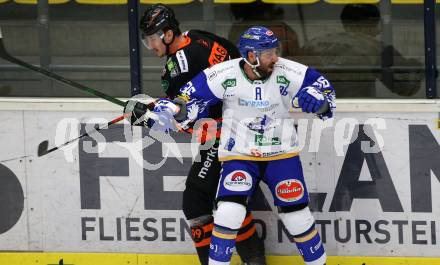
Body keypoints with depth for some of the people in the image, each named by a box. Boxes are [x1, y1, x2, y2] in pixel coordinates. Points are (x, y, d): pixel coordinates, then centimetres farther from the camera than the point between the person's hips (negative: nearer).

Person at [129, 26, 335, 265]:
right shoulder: (224, 75, -17)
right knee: (229, 212, -19)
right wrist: (173, 109, -23)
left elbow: (321, 84, -3)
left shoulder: (287, 73, -14)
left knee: (297, 216, 2)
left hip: (281, 154, 1)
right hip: (239, 155, -1)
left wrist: (318, 100, -23)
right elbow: (193, 95, -6)